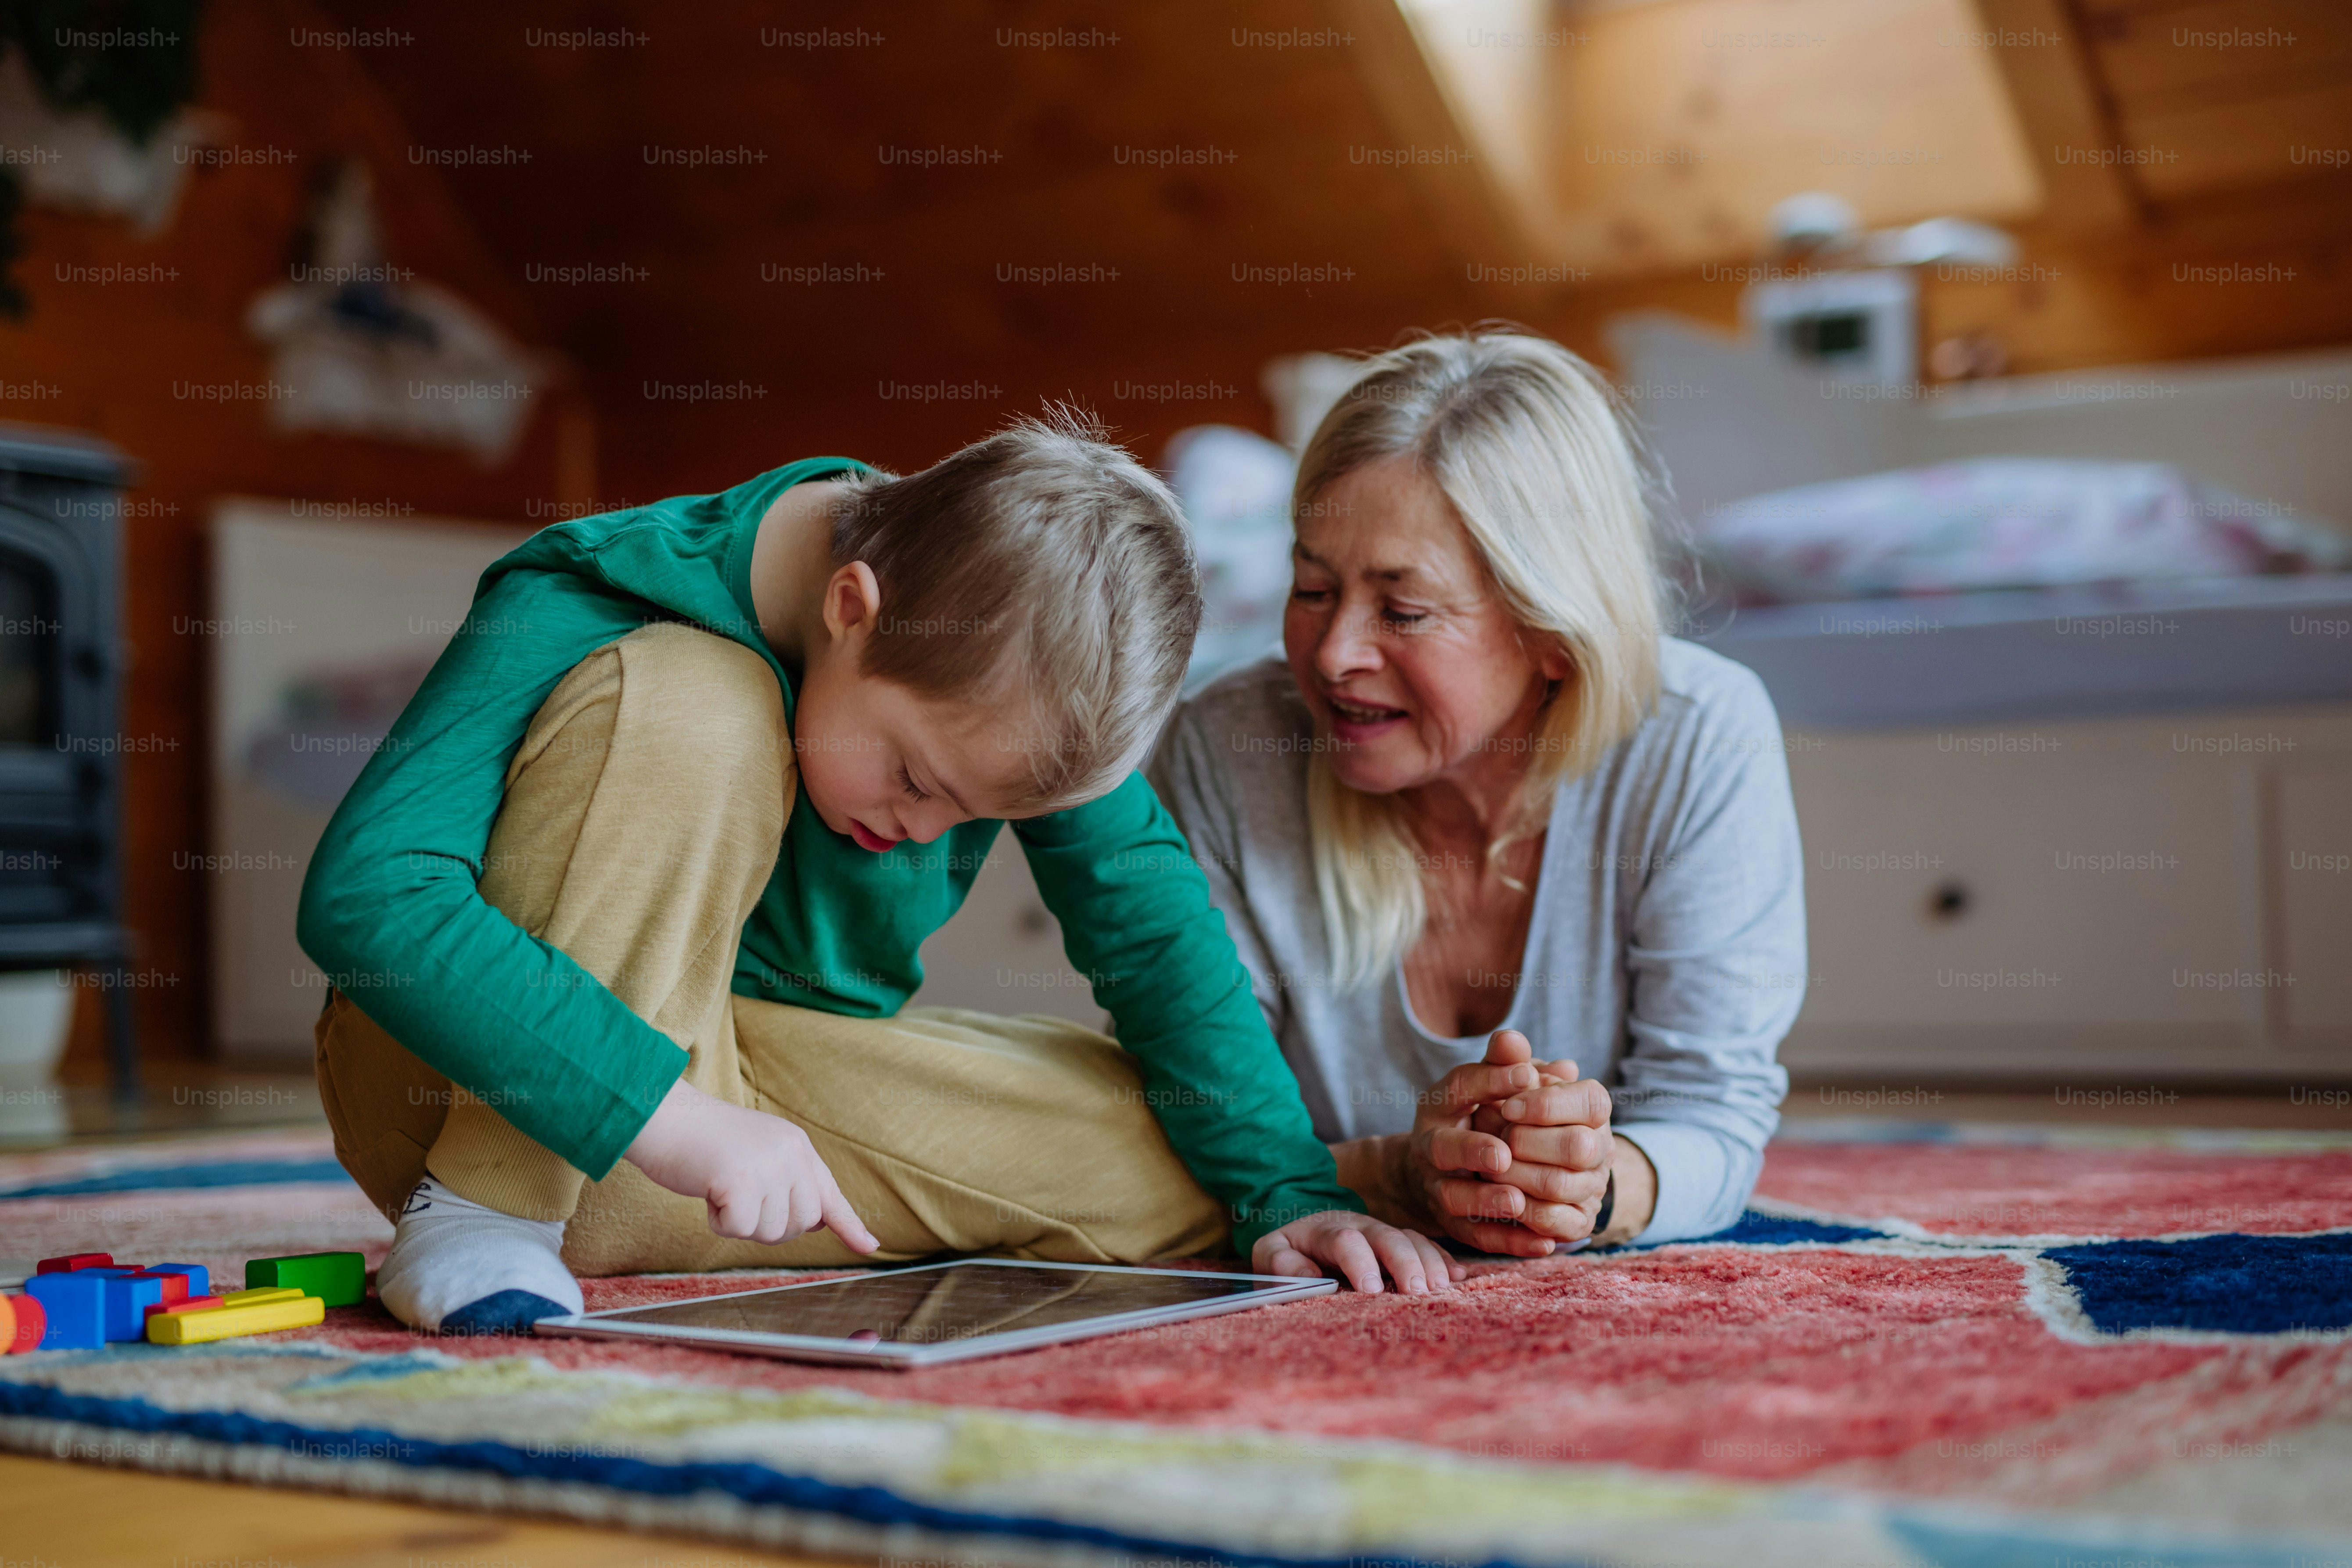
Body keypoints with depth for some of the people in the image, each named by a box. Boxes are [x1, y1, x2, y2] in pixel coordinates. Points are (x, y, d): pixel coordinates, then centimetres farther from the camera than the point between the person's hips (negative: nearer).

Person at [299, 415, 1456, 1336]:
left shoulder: (1007, 675, -9)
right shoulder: (576, 615, -25)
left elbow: (1153, 925, -7)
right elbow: (365, 894, -34)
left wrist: (1288, 1191, -18)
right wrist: (671, 1117, -40)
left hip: (754, 1081, 6)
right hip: (485, 1087, -6)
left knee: (1178, 1168, -12)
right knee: (694, 712, -30)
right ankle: (483, 1209, -23)